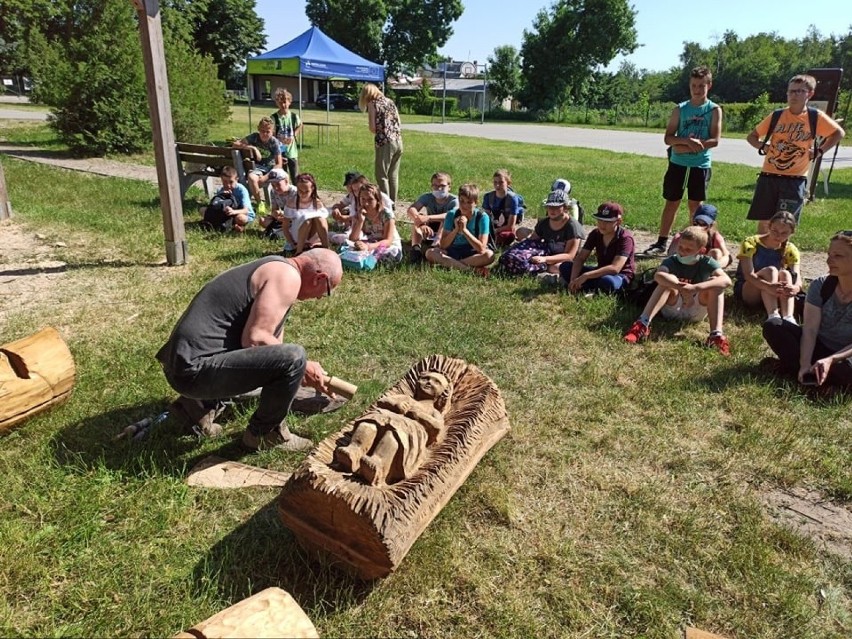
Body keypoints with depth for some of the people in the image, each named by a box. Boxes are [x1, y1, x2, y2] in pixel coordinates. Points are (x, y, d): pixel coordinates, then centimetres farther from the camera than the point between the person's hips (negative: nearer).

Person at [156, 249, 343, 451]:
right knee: (293, 358, -23)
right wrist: (302, 367, -10)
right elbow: (254, 339, -21)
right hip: (196, 369, -11)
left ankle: (200, 403, 20)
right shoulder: (287, 276, -12)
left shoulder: (272, 270, 19)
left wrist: (299, 376, 30)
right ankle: (264, 433, 1)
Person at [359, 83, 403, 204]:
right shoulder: (389, 101, 16)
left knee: (382, 176, 1)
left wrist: (378, 134, 12)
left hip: (385, 143, -6)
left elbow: (372, 127, -6)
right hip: (398, 141, 6)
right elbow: (399, 123, 13)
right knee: (393, 175, 13)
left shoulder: (372, 103, -1)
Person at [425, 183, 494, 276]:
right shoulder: (451, 215, -7)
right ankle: (472, 269, -29)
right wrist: (456, 229, -25)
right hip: (453, 252, 2)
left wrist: (464, 230, -27)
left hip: (472, 253, -2)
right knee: (430, 253, -25)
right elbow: (443, 245, -11)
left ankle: (448, 263, -26)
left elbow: (481, 248, -21)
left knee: (489, 255, -34)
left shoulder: (482, 217, -13)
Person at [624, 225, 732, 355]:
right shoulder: (672, 261, -10)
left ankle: (716, 334, -35)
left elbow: (726, 280, -28)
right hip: (672, 309, -1)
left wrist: (695, 288, -42)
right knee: (668, 280, -27)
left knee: (714, 282, -22)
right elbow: (658, 275, -35)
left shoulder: (706, 262, -8)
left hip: (696, 311, 1)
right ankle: (642, 324, -41)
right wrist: (682, 289, -49)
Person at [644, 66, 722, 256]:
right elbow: (668, 138, -1)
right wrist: (687, 141, -20)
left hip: (700, 165, -1)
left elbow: (714, 140, -8)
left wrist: (686, 147, -17)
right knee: (671, 203, 5)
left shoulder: (714, 110, 0)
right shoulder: (680, 109, 4)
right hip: (677, 163, 1)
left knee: (695, 205, 6)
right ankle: (661, 242, 11)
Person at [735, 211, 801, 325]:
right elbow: (748, 275, -27)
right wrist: (769, 286, -48)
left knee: (785, 274, -26)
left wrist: (795, 288, -43)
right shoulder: (751, 243, -14)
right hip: (746, 291, -3)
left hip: (776, 296, 3)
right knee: (770, 270, -28)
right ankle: (773, 316, -49)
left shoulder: (790, 250, -2)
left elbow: (797, 277, -17)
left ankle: (788, 318, -45)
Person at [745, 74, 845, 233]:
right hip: (769, 176, 1)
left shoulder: (816, 117, 0)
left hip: (795, 179, -1)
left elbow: (839, 133, 12)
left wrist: (819, 151, 2)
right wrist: (763, 147, -6)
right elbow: (751, 136, 11)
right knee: (763, 221, 4)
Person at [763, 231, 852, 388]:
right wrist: (805, 363, -29)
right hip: (820, 346, 3)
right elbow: (810, 329, -16)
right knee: (772, 327, -19)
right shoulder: (820, 285, -9)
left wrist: (830, 360, -33)